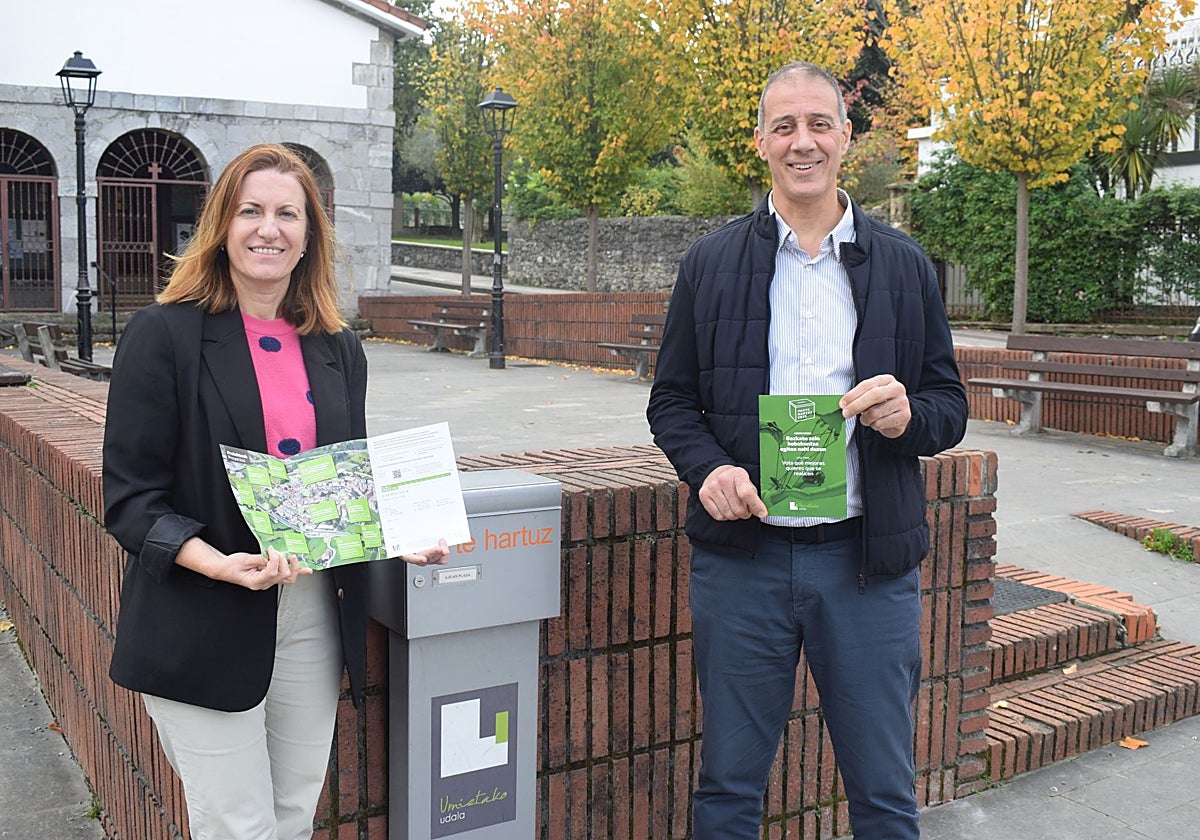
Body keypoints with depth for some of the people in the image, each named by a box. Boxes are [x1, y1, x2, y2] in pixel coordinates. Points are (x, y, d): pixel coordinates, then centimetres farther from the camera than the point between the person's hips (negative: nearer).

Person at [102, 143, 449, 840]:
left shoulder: (338, 349, 10)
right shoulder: (165, 335, -6)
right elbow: (131, 495, -9)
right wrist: (220, 564, -25)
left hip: (315, 618, 5)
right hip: (203, 630, -5)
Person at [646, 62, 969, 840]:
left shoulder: (905, 266, 7)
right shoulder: (711, 263, 6)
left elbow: (950, 407, 9)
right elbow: (671, 399, 7)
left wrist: (910, 416, -14)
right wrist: (706, 467, -13)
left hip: (868, 559, 1)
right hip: (741, 556, 0)